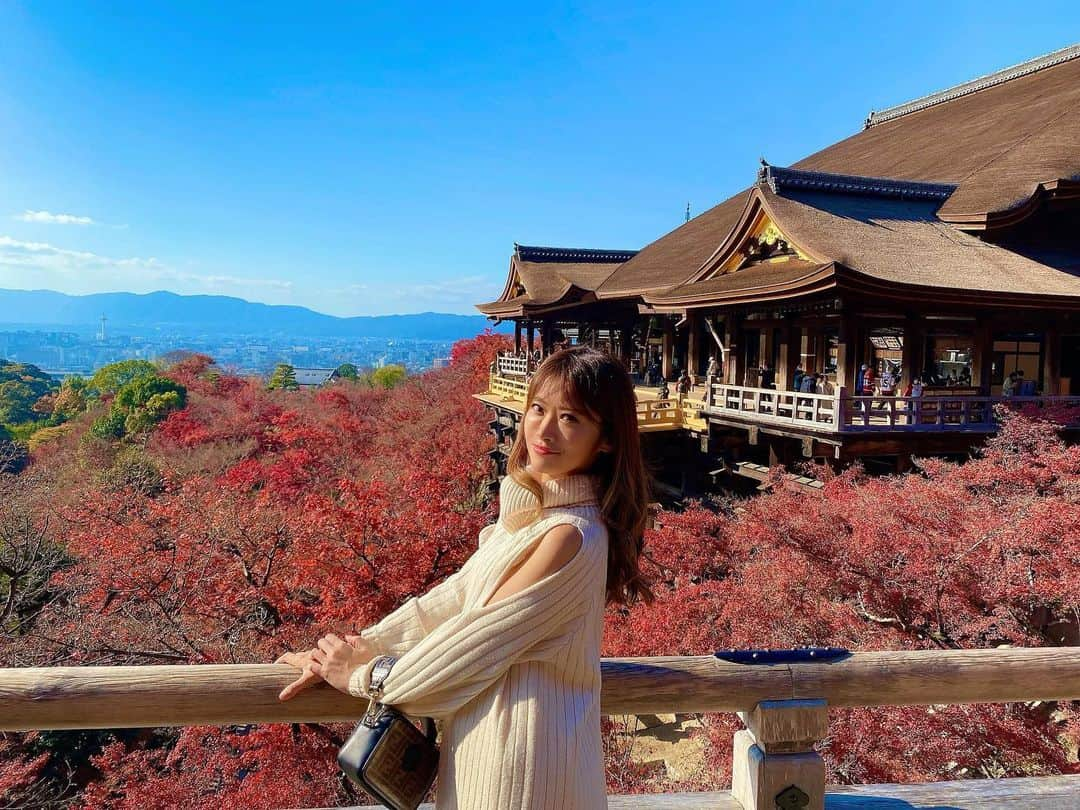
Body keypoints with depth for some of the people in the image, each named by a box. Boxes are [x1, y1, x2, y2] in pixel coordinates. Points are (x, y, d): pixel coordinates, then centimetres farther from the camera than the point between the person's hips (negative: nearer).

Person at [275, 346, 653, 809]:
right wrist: (353, 649, -1)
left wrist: (360, 677, -8)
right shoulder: (533, 511, 2)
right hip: (489, 732, 7)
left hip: (520, 752, -7)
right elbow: (455, 597, 4)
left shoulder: (570, 537, -26)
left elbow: (477, 639, -21)